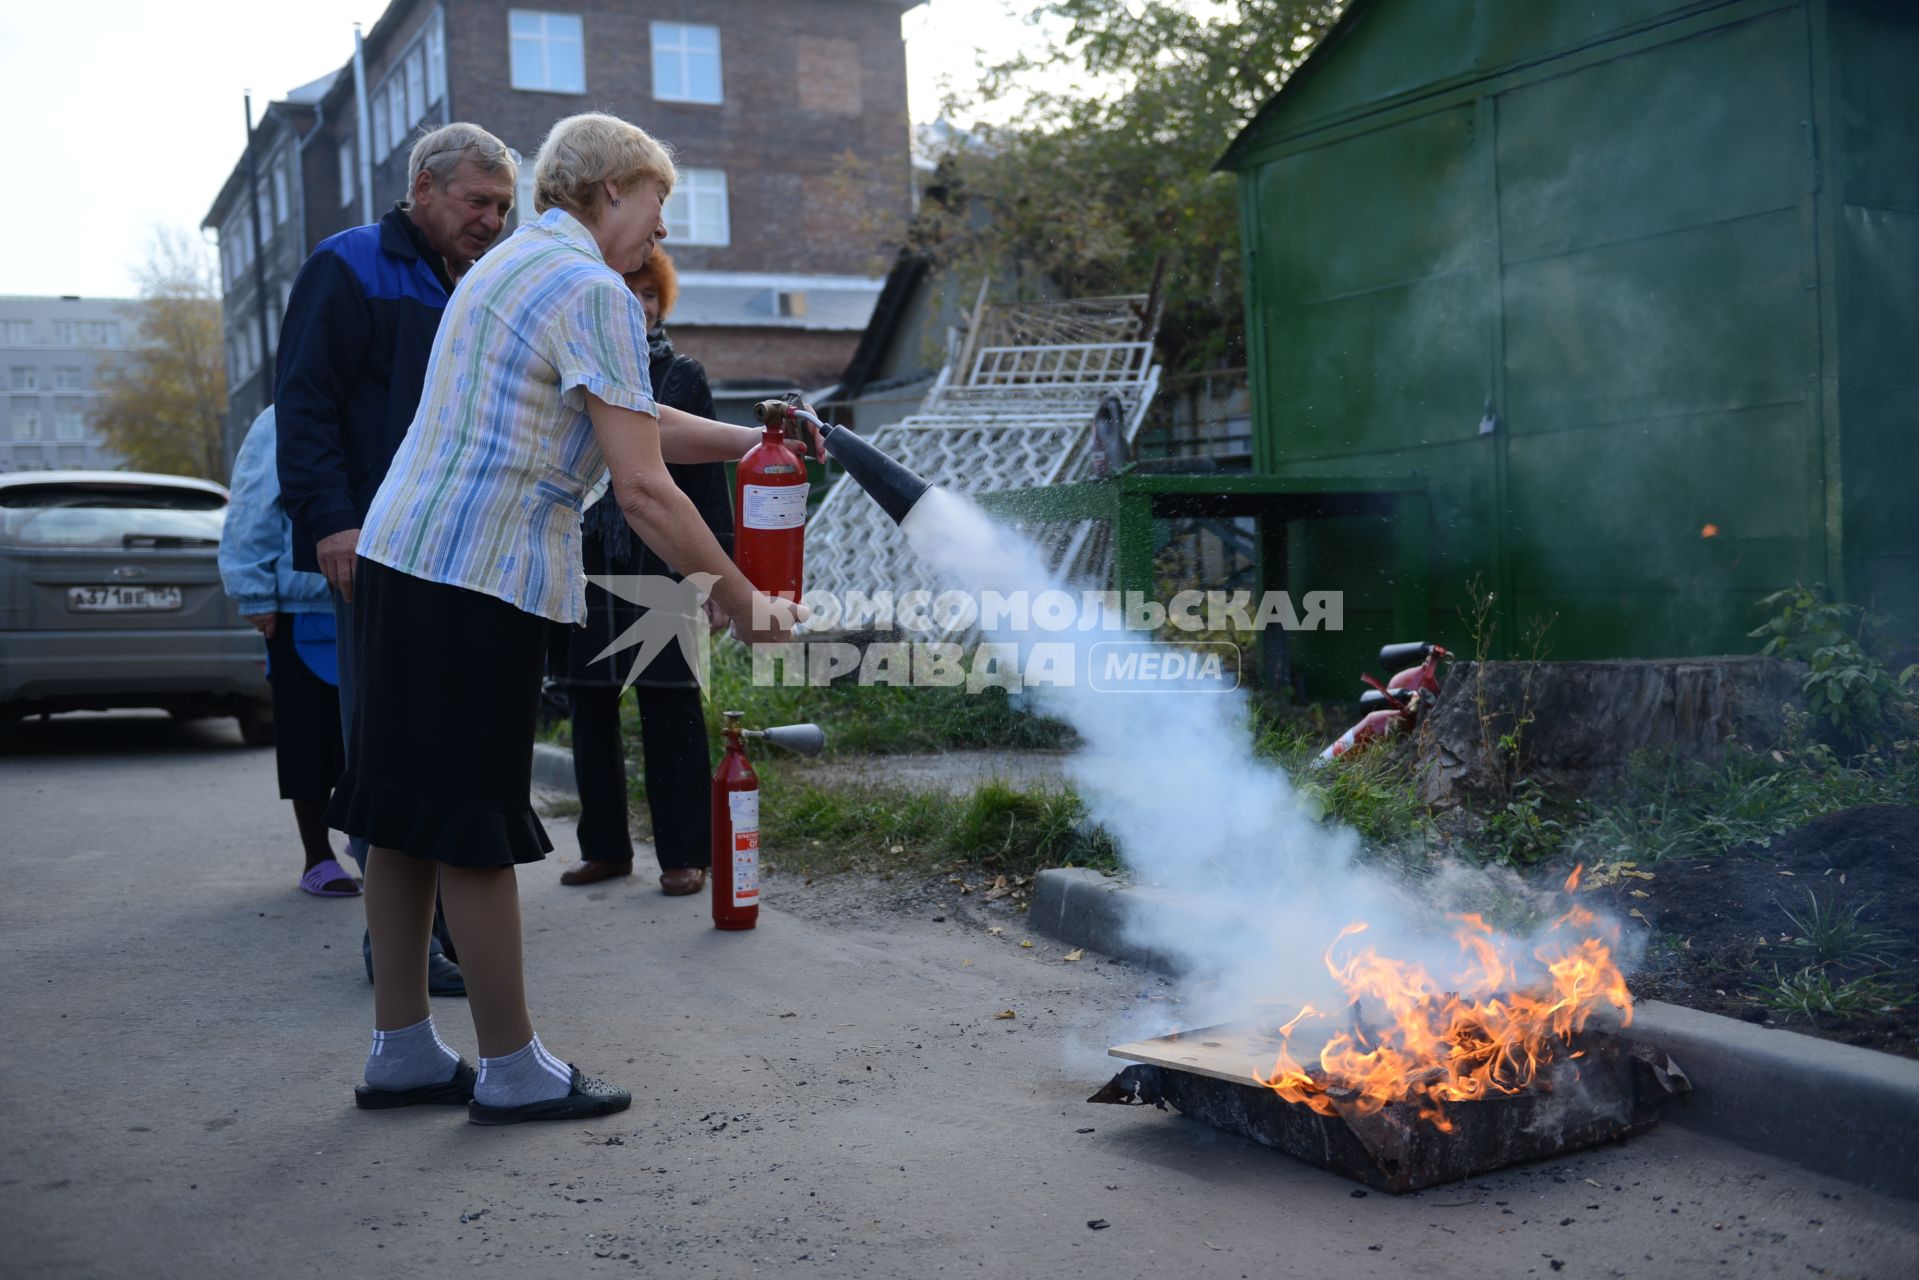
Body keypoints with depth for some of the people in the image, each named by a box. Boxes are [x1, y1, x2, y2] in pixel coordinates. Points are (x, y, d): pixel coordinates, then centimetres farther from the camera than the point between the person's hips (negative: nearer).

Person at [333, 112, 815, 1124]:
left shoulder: (512, 265, 21)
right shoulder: (592, 290, -10)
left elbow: (634, 424, 24)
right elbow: (643, 489, -15)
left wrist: (747, 439, 17)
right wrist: (744, 602, -8)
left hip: (400, 559, 10)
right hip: (478, 583, -10)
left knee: (408, 818, 11)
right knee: (475, 828, -2)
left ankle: (401, 1051, 20)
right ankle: (511, 1067, 8)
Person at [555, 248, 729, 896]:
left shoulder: (682, 376, 4)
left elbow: (707, 478, 2)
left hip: (659, 572, -2)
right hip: (583, 569, 3)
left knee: (670, 713, 0)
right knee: (590, 710, 9)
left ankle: (684, 854, 8)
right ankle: (604, 847, 21)